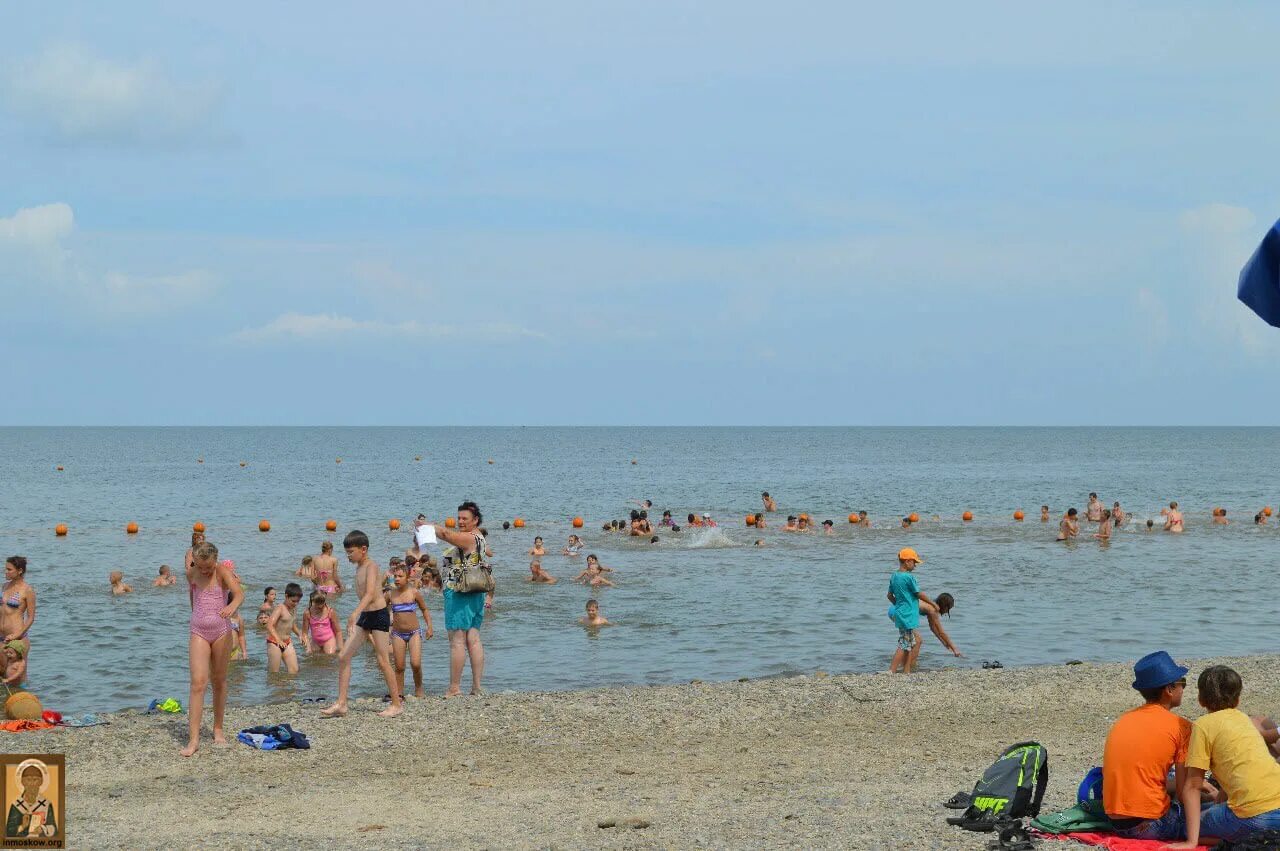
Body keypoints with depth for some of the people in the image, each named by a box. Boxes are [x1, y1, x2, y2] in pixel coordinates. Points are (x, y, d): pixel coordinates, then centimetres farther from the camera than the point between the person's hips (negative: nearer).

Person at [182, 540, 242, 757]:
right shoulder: (191, 574, 1)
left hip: (221, 632, -1)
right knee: (198, 683, -11)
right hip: (198, 633, 1)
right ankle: (193, 739, -15)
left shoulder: (223, 571, -11)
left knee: (219, 681, 11)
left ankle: (218, 730, 28)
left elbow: (239, 593, -29)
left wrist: (232, 606, -50)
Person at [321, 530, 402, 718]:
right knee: (343, 656, 0)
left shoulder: (371, 566, -14)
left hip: (378, 614, -9)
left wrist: (355, 613, -42)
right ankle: (341, 703, 1)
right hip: (364, 617, 9)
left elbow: (370, 593, -30)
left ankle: (397, 704, 8)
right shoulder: (359, 568, 12)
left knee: (383, 662, -3)